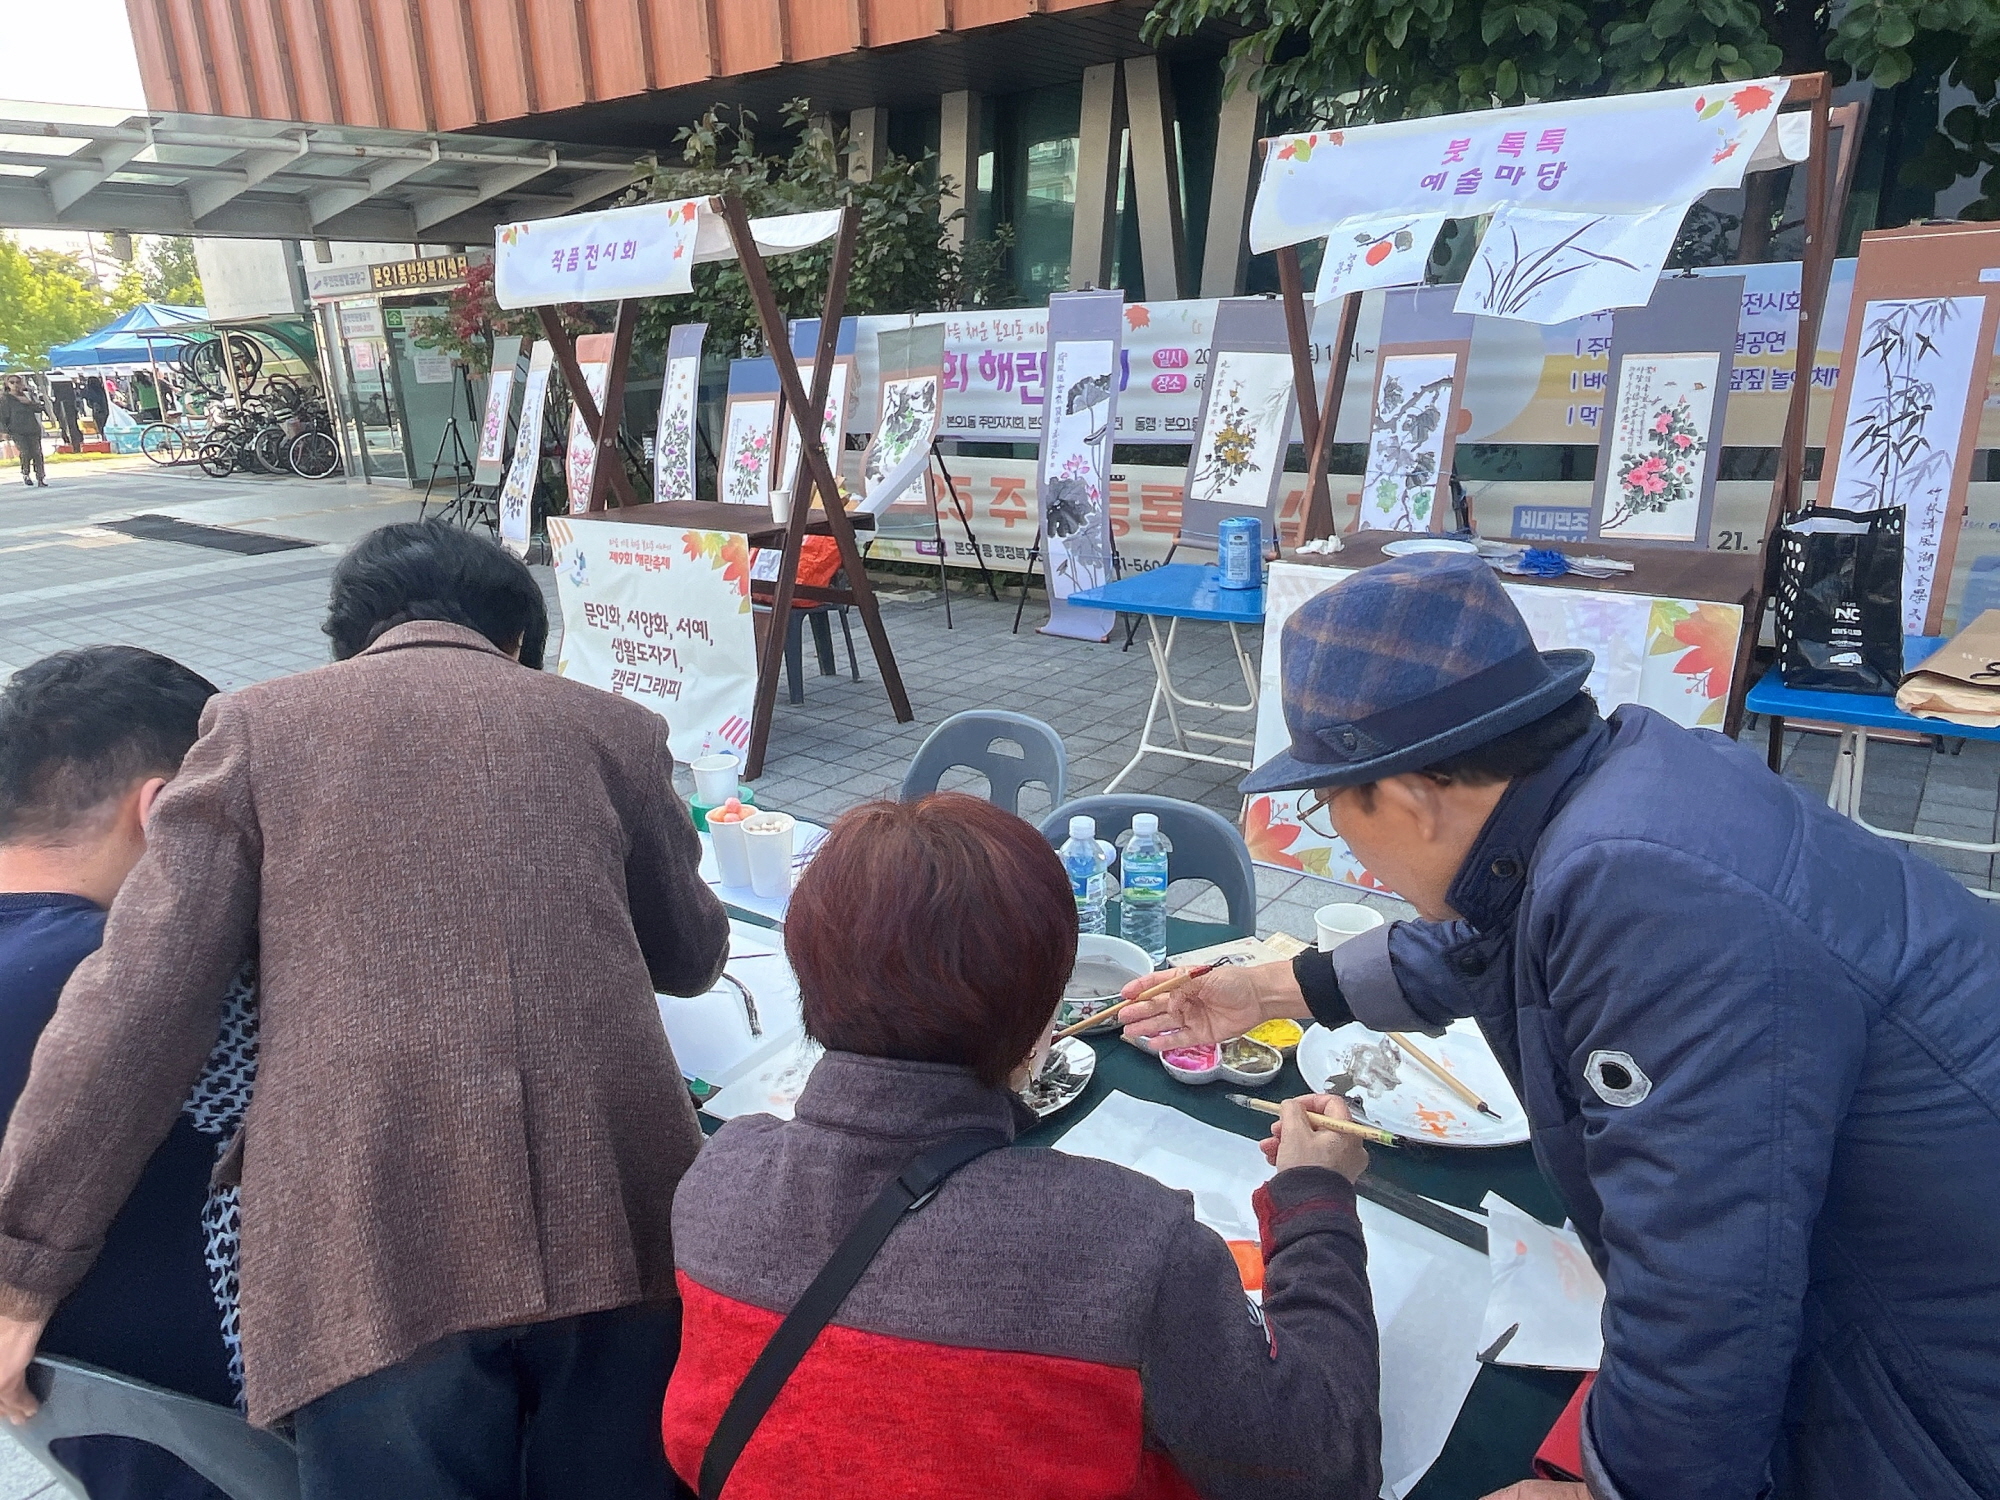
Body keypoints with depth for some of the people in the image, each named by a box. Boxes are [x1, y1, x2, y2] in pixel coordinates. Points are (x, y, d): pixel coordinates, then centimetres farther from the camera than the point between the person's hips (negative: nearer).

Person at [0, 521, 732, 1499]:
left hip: (372, 1252, -1)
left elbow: (142, 995, 0)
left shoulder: (259, 725, 8)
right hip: (618, 1228, 2)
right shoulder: (612, 728, 11)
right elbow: (691, 958, 22)